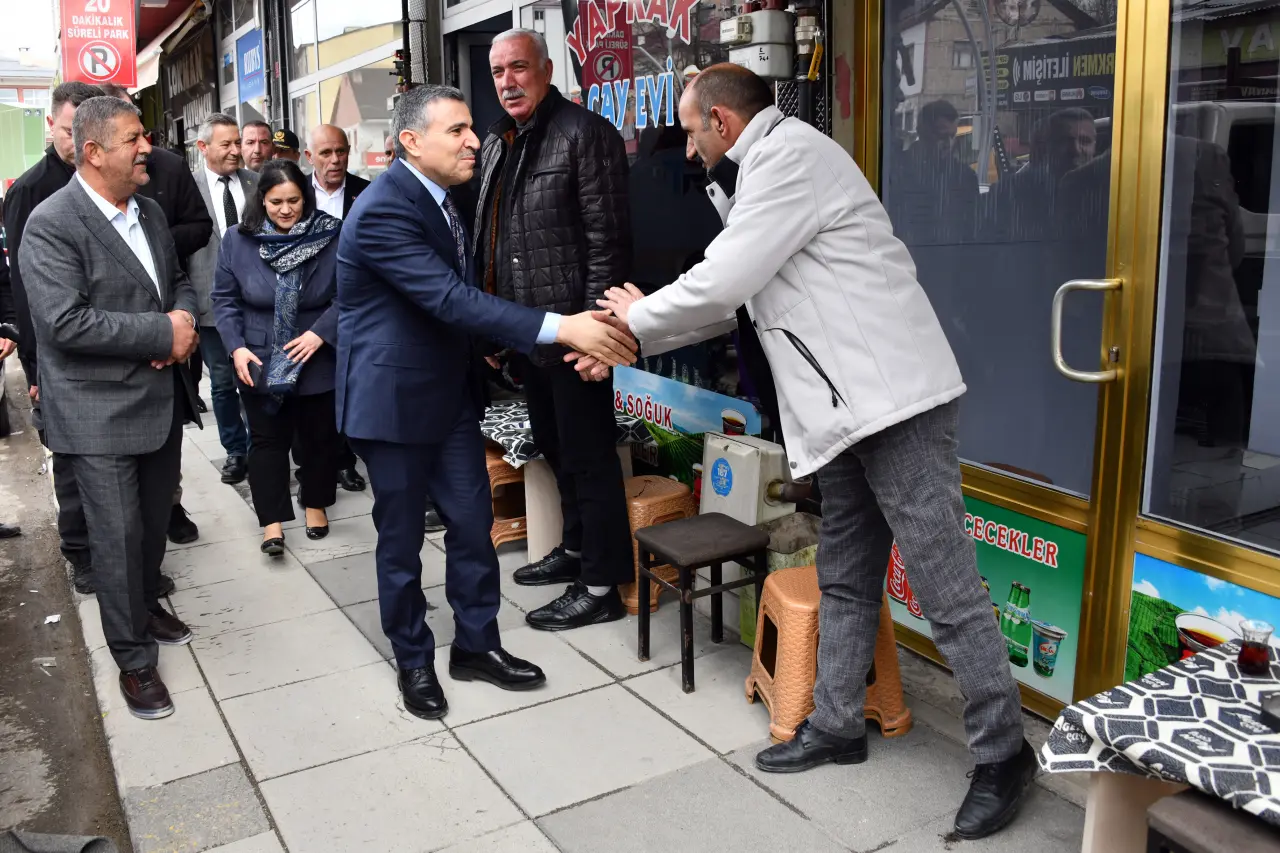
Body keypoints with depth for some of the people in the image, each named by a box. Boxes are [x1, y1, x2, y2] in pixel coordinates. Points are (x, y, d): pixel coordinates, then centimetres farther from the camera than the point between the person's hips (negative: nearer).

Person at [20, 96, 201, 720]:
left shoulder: (150, 212, 8)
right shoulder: (51, 224, -16)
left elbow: (179, 281, 17)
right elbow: (65, 322, -24)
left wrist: (184, 322, -6)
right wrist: (163, 333, -21)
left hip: (162, 398, 7)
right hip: (101, 412, -7)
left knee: (155, 521, 20)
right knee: (119, 537, 2)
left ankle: (146, 605, 43)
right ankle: (133, 659, 16)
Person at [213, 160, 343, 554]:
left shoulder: (331, 237, -9)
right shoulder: (238, 240, -3)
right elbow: (225, 298, 2)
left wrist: (320, 333, -20)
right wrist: (237, 347, -9)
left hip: (317, 361, 0)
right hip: (260, 363, 1)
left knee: (318, 436, 14)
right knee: (267, 440, 7)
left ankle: (316, 504, 34)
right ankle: (272, 520, 15)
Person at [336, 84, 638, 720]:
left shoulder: (438, 196, 6)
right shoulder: (383, 210, -23)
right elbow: (452, 299, -32)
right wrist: (560, 328, -36)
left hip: (452, 391, 8)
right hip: (394, 398, -8)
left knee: (473, 524, 11)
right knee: (401, 538, 8)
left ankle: (476, 645, 28)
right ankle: (414, 660, 26)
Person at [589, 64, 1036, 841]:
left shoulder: (790, 152, -12)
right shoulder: (764, 174, 20)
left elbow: (720, 284, -16)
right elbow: (731, 295, 24)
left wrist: (637, 314, 2)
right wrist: (628, 345, 20)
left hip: (894, 400, -10)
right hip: (849, 406, 10)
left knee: (946, 586, -4)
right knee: (845, 578, 16)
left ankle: (1004, 753, 10)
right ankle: (837, 726, 28)